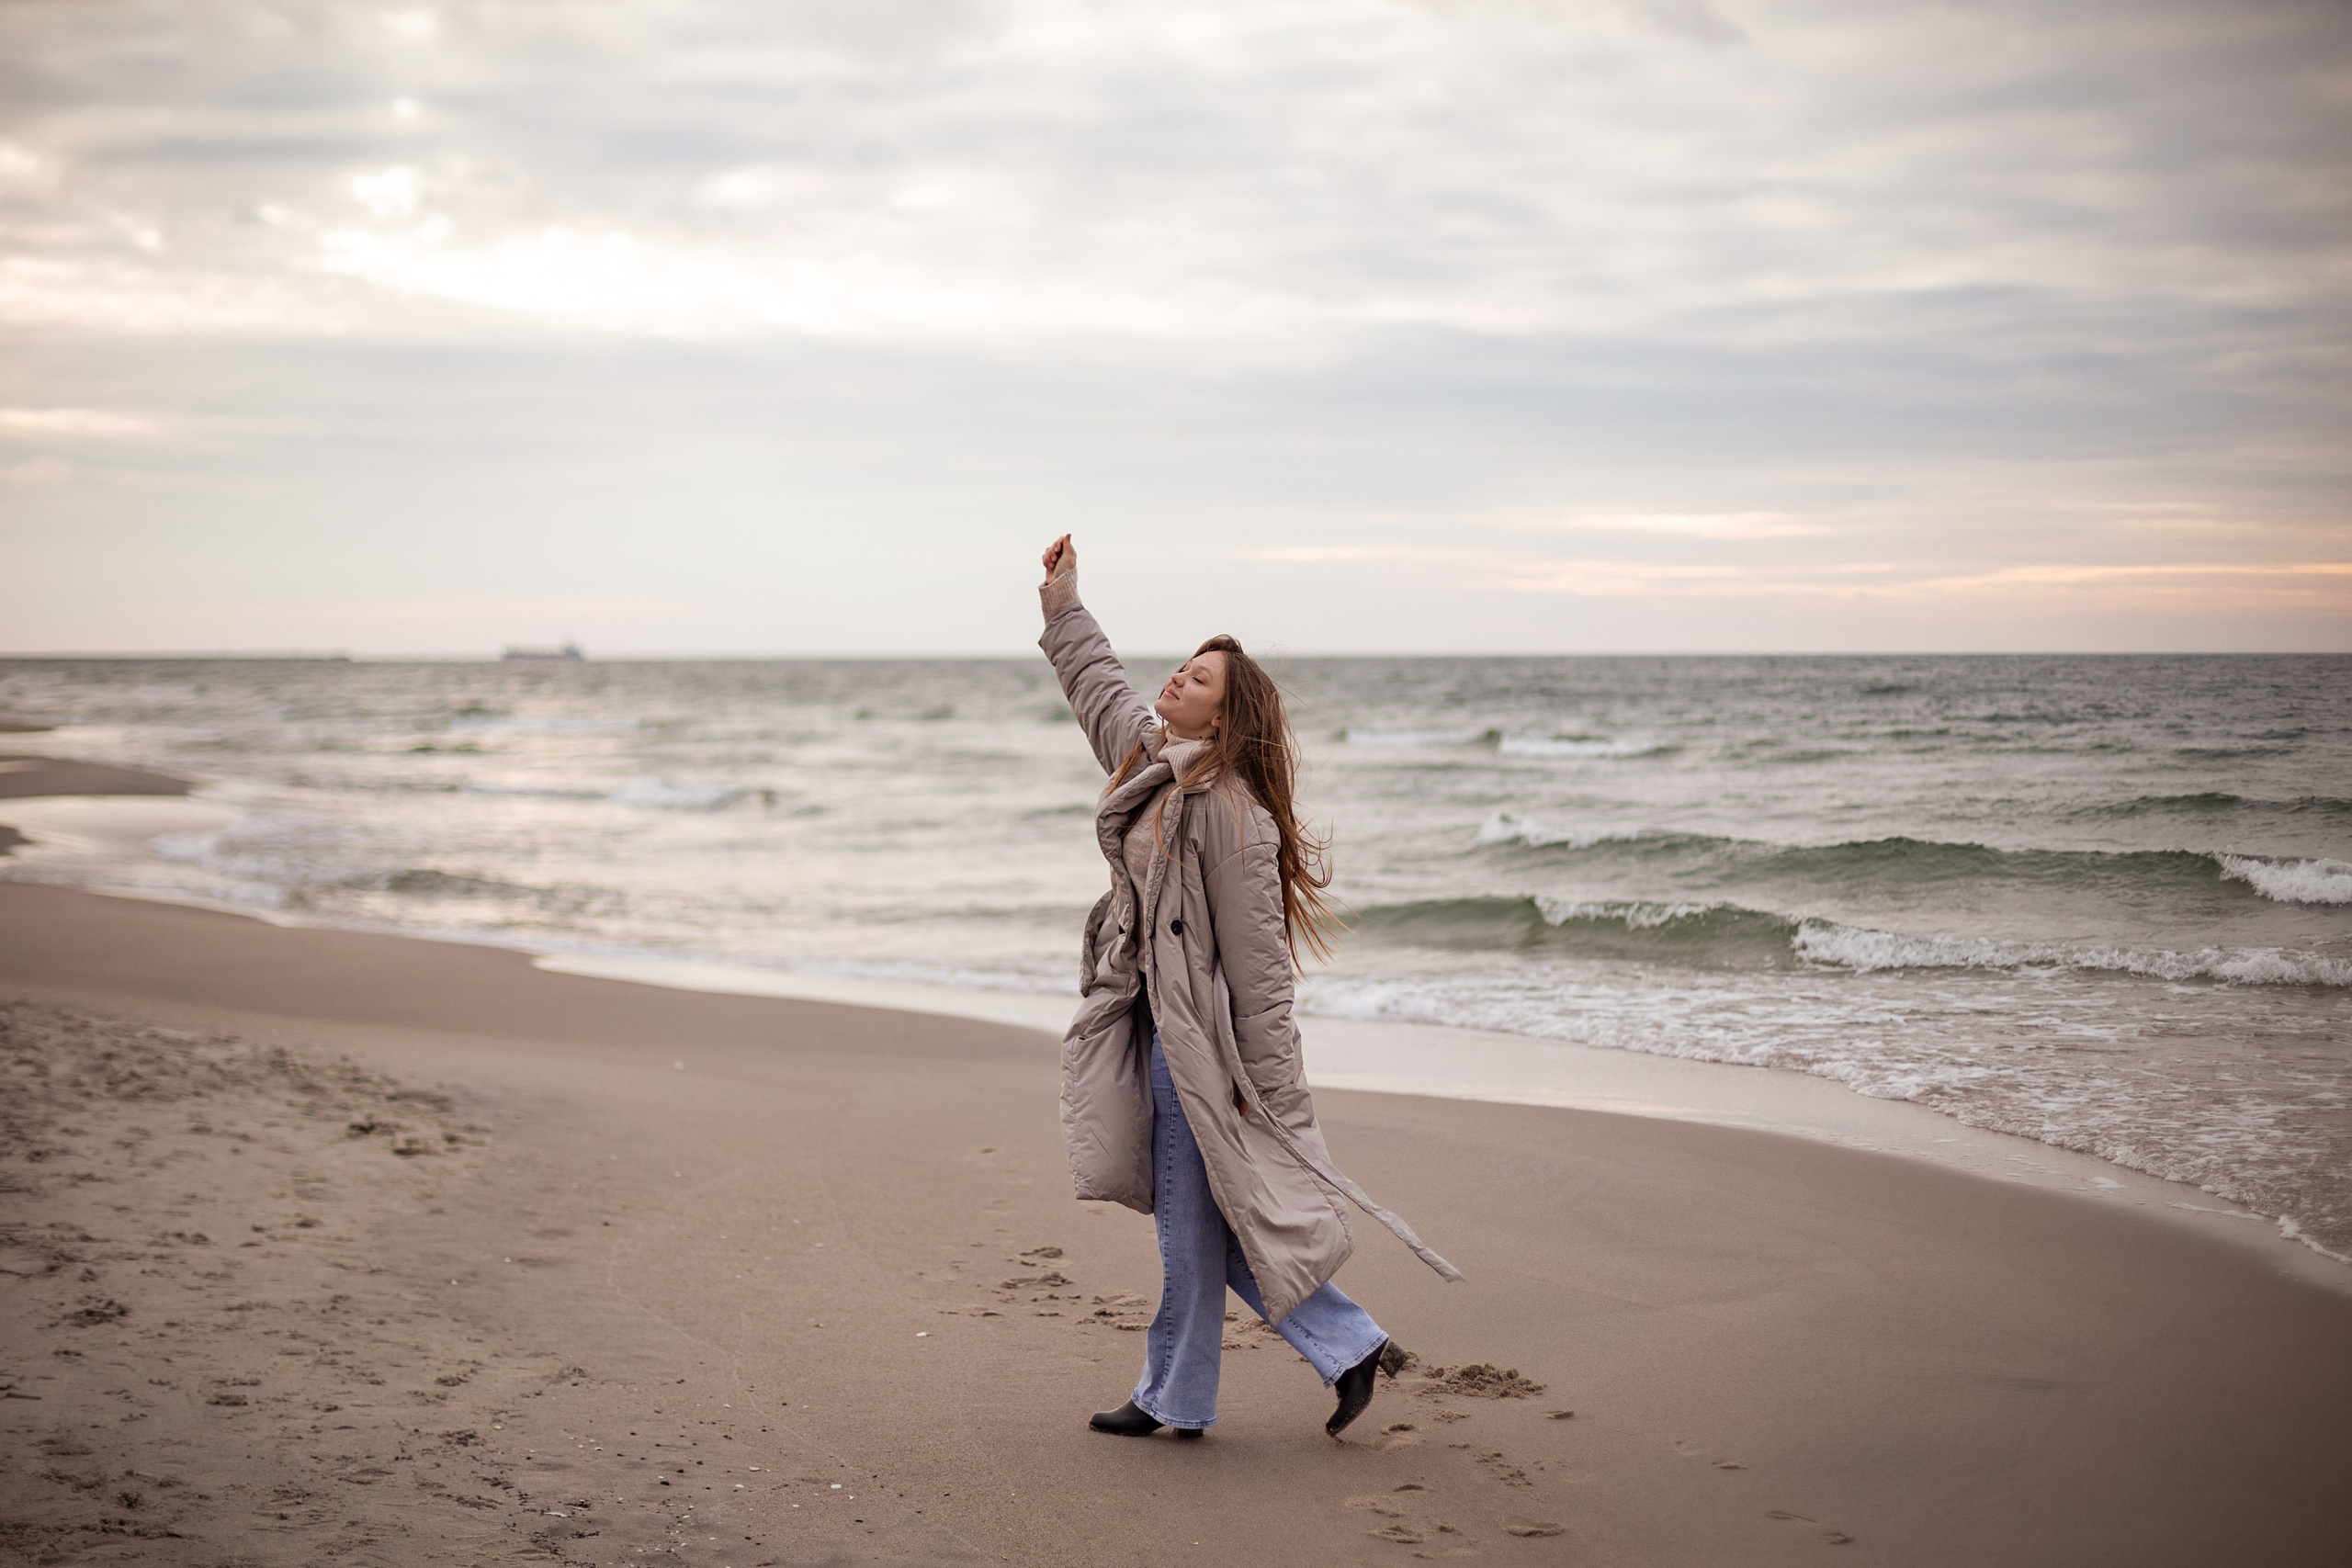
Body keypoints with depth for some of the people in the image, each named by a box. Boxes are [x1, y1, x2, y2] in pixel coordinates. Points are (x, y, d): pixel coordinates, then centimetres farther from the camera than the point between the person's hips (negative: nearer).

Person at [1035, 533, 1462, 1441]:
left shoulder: (1229, 811, -19)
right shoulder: (1150, 760, 7)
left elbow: (1256, 960, -19)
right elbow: (1101, 692, 31)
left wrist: (1260, 1086, -17)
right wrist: (1063, 608, 36)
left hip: (1203, 1040, -9)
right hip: (1158, 1028, 9)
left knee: (1192, 1228, 3)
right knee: (1210, 1224, 13)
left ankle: (1174, 1397, 17)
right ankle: (1349, 1349, 19)